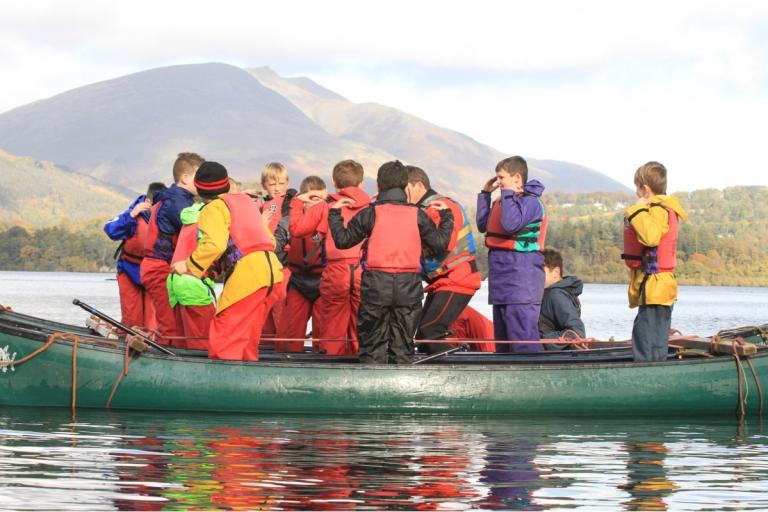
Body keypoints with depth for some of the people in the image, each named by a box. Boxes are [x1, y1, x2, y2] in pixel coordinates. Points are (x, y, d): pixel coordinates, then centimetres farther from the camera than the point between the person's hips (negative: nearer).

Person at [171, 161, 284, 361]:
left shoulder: (213, 209, 1)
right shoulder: (246, 200, 25)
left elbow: (215, 244, -17)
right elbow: (270, 240, 23)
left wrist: (189, 266, -9)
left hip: (245, 274, -8)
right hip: (269, 269, 8)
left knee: (224, 337, -8)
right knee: (247, 338, 15)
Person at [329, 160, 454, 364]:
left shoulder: (370, 214, -2)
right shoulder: (418, 215, 2)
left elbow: (343, 240, 2)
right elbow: (439, 245, 5)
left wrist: (334, 214, 18)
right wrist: (446, 216, 20)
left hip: (376, 287, -1)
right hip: (408, 289, 1)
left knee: (373, 344, 5)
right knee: (403, 344, 8)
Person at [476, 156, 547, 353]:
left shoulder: (530, 201, -12)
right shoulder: (503, 201, 16)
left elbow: (511, 224, -27)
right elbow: (483, 225, 22)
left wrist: (508, 193, -18)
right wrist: (485, 194, 18)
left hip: (520, 279, -10)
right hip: (503, 279, 10)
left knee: (522, 334, -16)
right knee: (502, 336, 16)